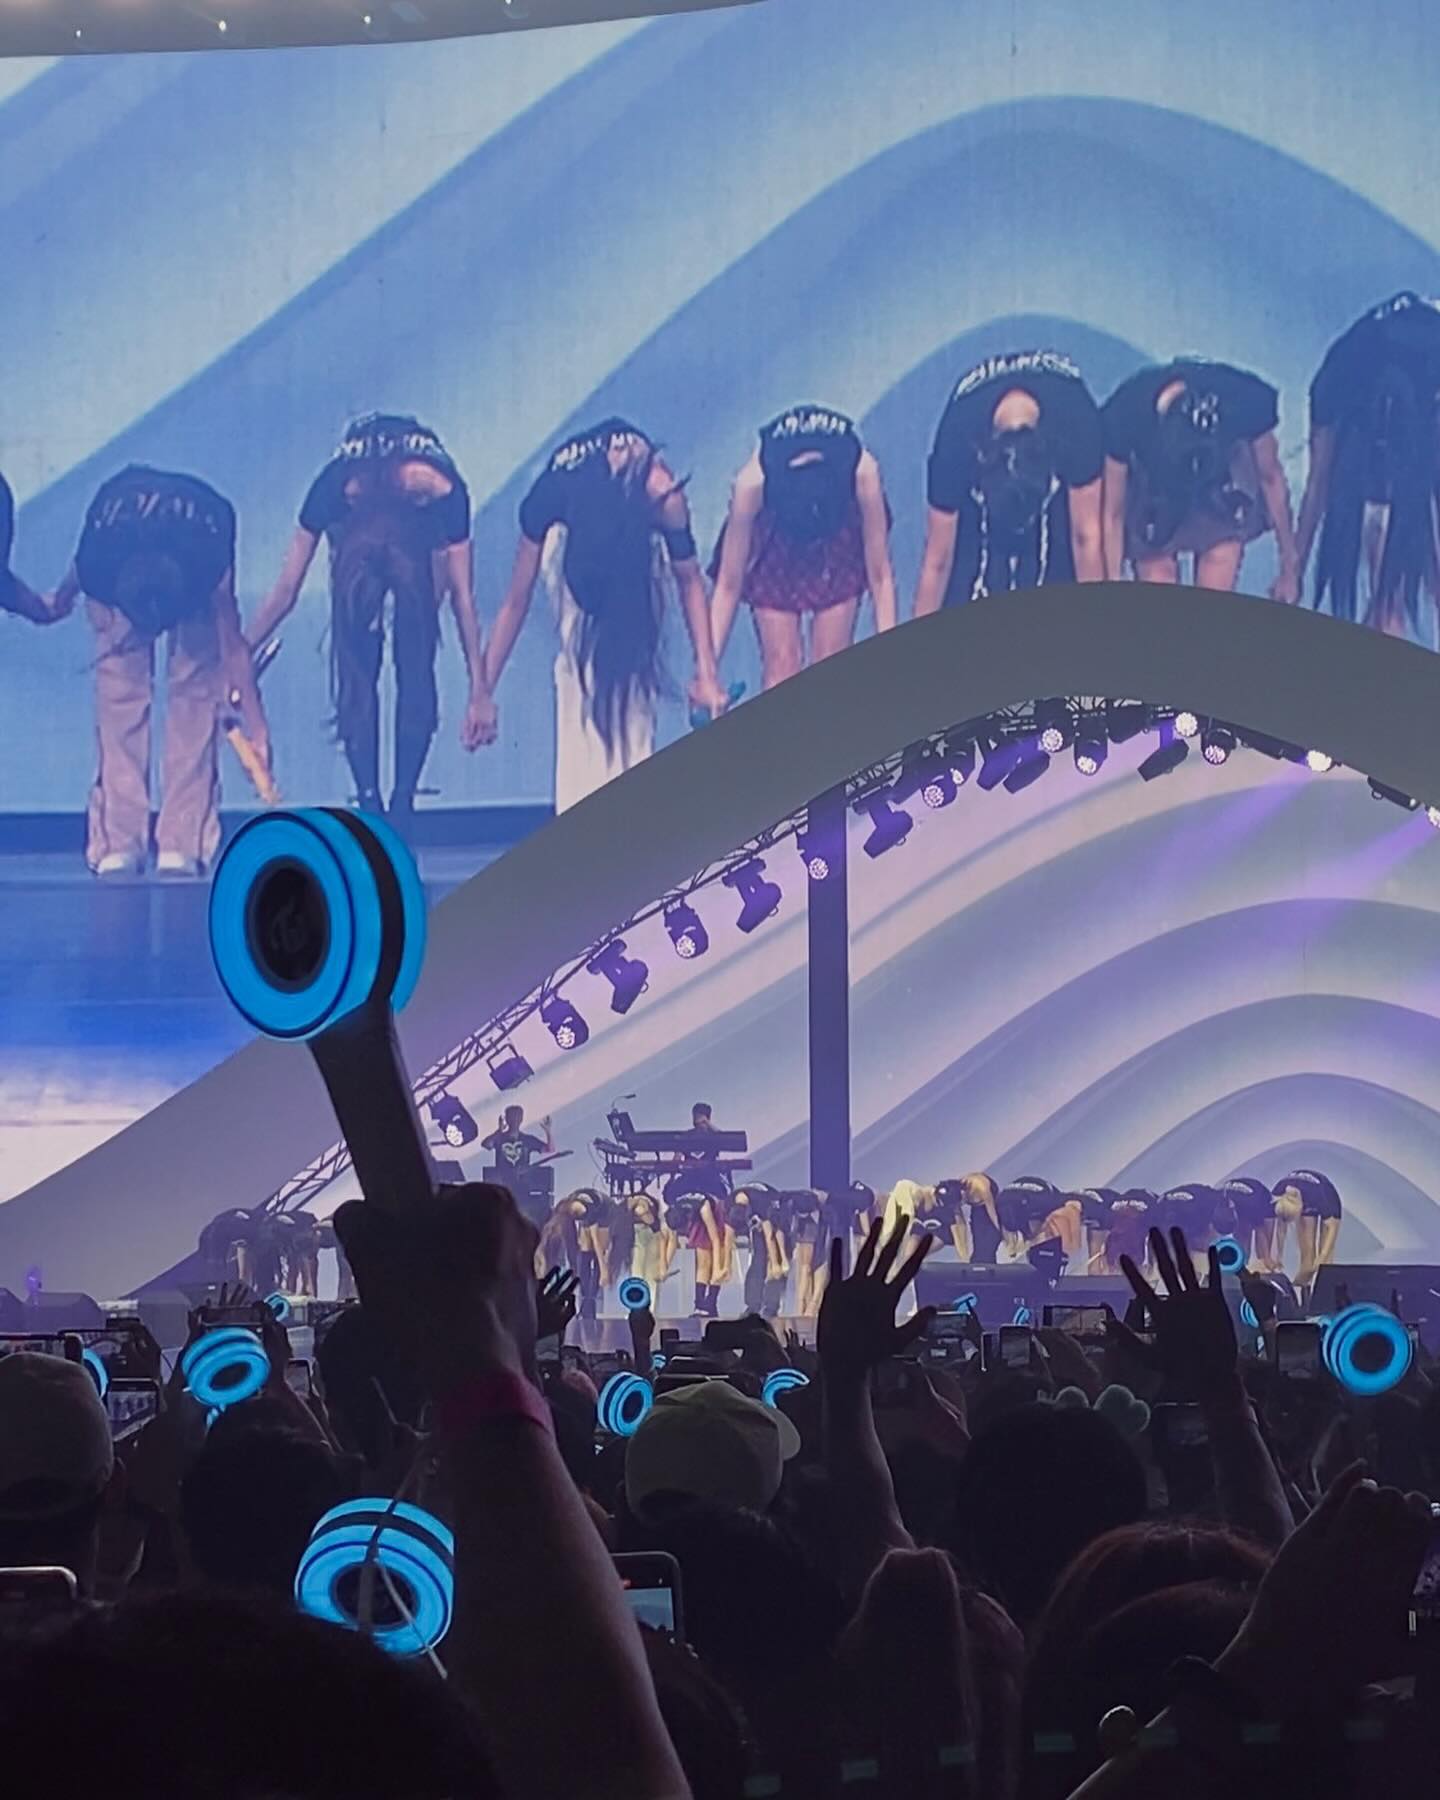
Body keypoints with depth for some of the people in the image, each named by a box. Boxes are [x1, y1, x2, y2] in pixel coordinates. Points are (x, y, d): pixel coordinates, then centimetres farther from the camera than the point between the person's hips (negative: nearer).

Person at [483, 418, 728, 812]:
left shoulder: (662, 496, -41)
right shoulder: (549, 498, -39)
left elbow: (689, 581, -23)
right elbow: (516, 602, -27)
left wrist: (706, 673, -27)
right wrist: (484, 689, -22)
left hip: (635, 540, -1)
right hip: (574, 537, 1)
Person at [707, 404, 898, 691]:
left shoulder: (862, 472, -40)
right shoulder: (753, 481, -40)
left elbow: (879, 574, -27)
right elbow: (729, 584, -28)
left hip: (841, 535, 0)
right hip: (773, 543, 0)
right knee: (782, 667, -9)